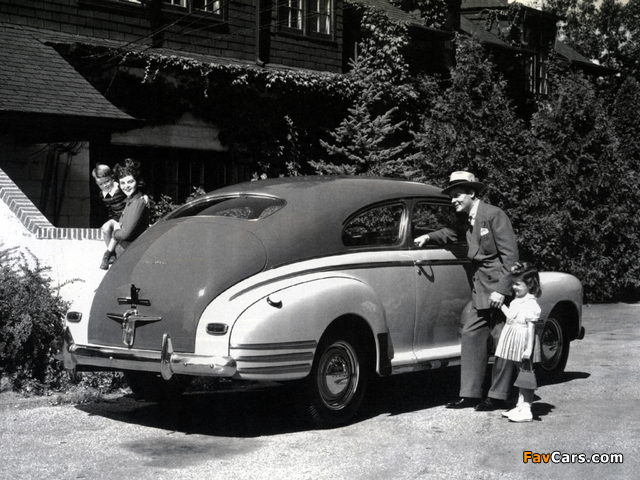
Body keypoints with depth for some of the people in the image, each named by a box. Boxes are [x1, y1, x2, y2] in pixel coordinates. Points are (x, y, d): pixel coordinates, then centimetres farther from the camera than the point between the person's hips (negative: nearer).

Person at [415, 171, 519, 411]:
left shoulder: (494, 215, -15)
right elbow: (451, 233, 30)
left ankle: (497, 396, 9)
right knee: (471, 335, 4)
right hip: (479, 288, 8)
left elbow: (510, 255, -17)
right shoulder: (467, 219, 10)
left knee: (502, 341, 1)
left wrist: (502, 289, -21)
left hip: (500, 286, -8)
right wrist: (428, 237, 11)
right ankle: (470, 393, 9)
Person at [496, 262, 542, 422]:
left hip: (524, 343, -9)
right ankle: (520, 406, 22)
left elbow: (531, 327, -19)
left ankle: (526, 410, -1)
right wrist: (501, 305, 16)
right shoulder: (516, 301, 11)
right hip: (515, 344, 9)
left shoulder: (530, 304, -17)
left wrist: (529, 348, -22)